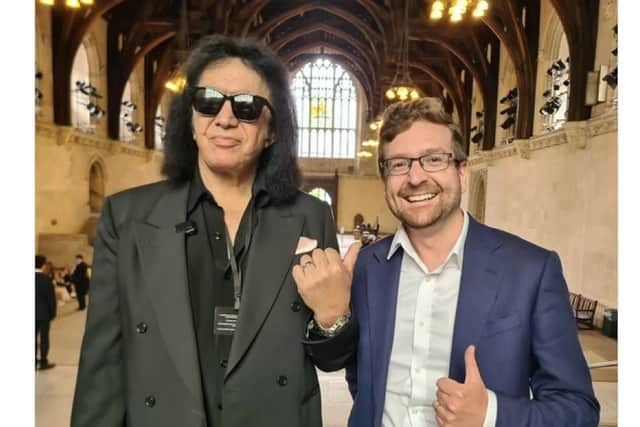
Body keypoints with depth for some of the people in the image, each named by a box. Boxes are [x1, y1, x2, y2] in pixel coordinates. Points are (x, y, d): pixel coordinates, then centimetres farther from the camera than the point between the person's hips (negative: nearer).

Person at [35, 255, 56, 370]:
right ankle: (43, 362, 7)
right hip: (44, 312, -5)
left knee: (33, 337, 13)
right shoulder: (46, 279, -15)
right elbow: (51, 297, -13)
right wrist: (53, 312, -2)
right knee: (44, 337, 2)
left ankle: (34, 361, 19)